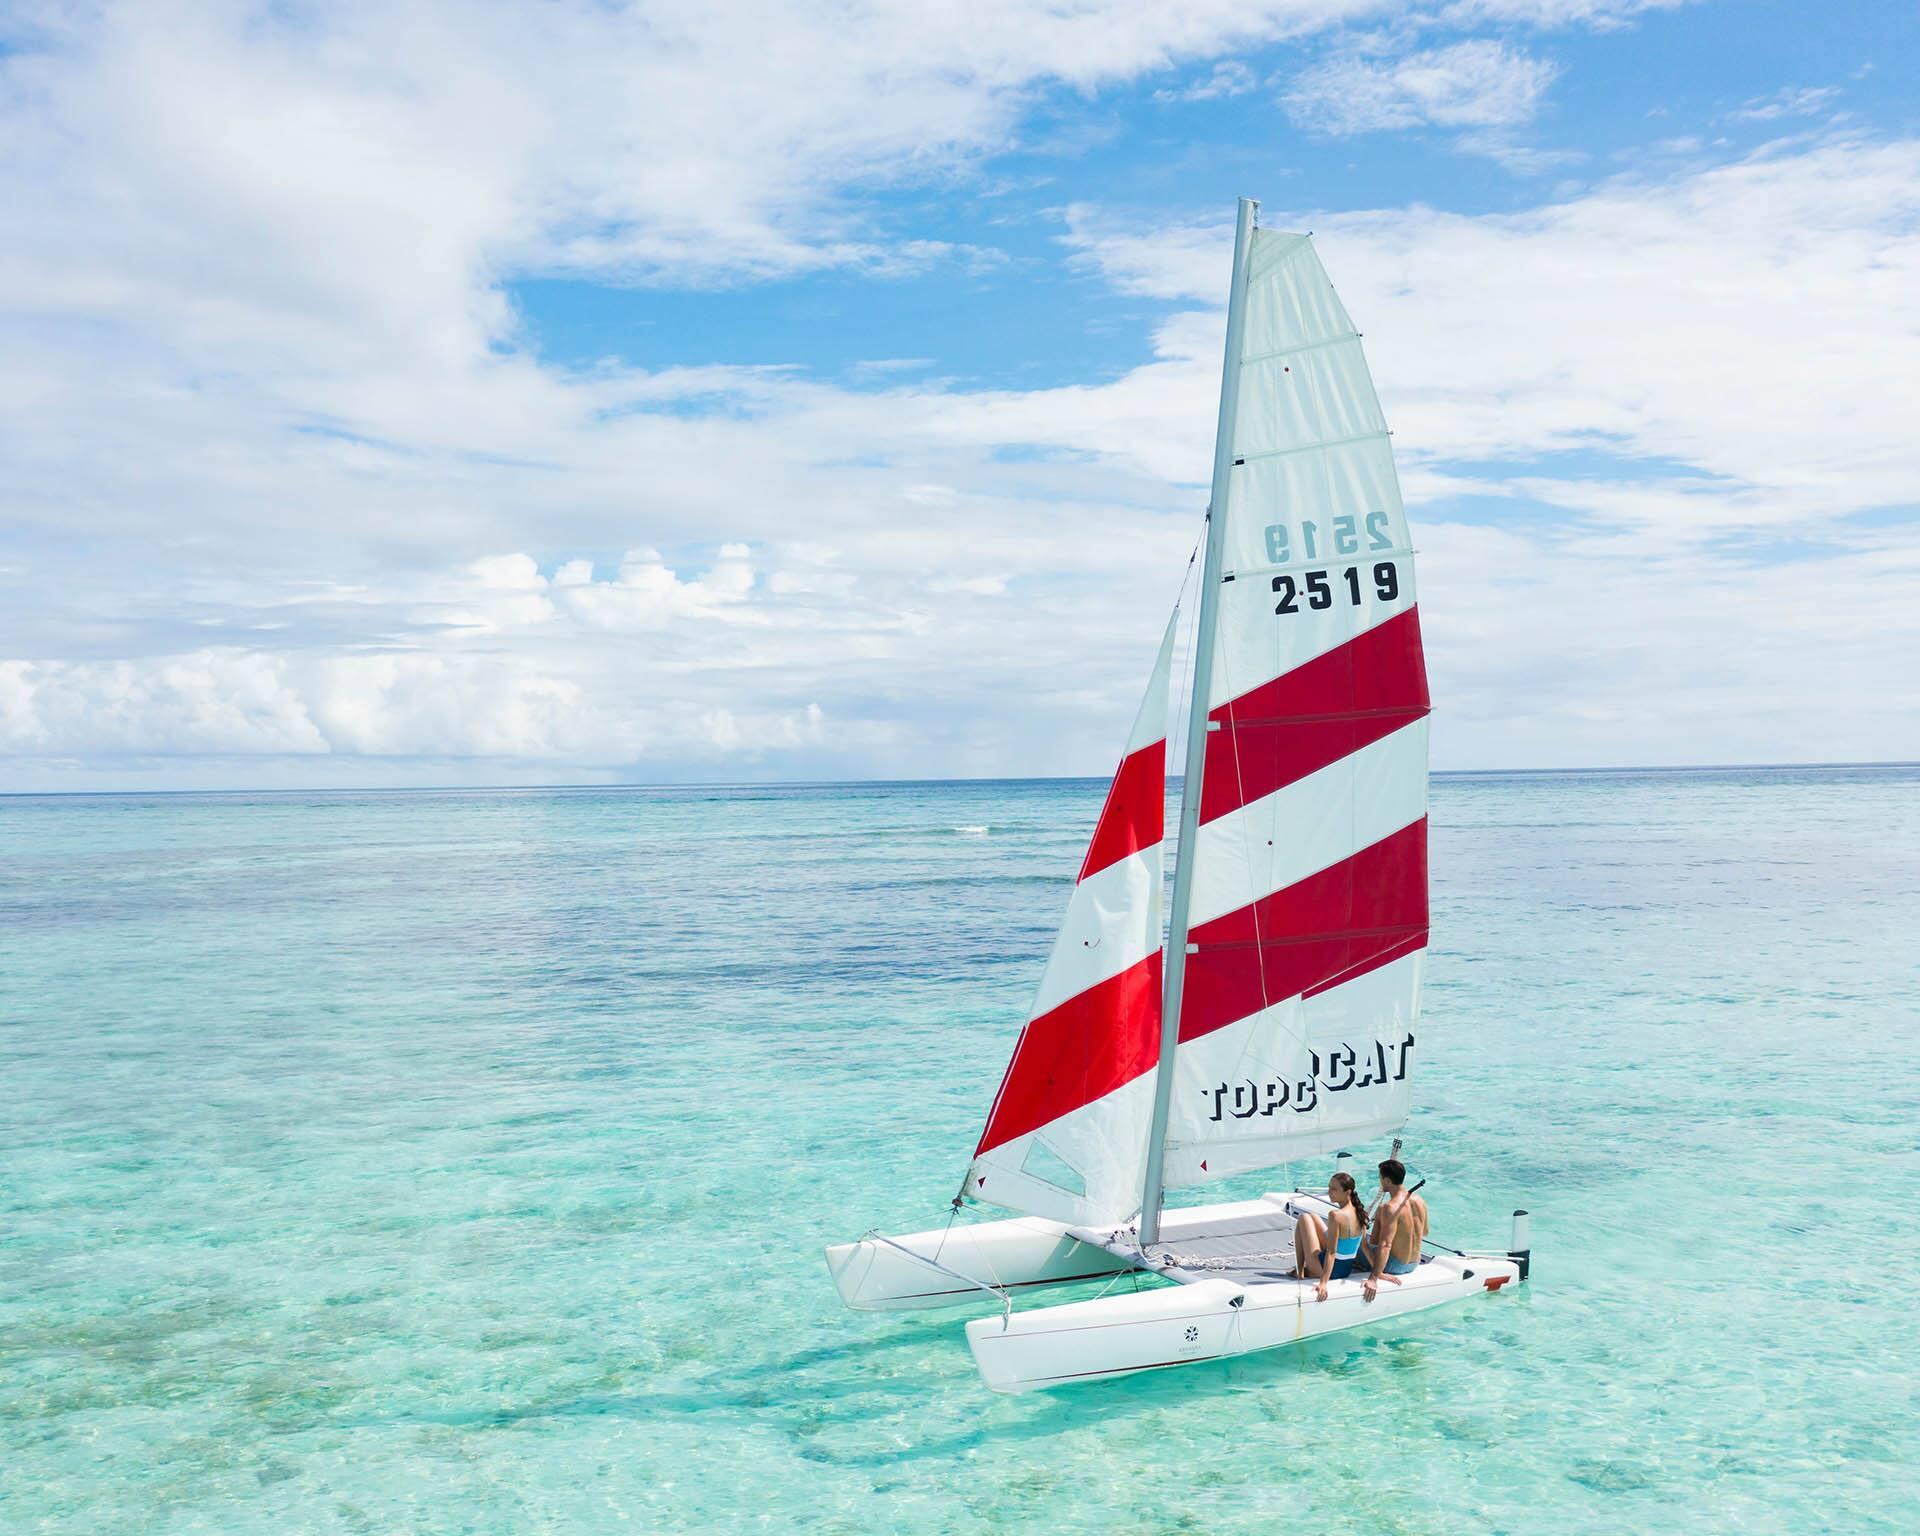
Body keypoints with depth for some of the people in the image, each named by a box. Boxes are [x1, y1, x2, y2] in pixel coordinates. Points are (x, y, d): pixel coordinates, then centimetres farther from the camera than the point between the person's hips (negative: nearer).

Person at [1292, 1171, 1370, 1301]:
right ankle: (1306, 1269, 31)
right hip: (1347, 1270, 7)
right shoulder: (1359, 1212, -5)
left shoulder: (1336, 1215, -27)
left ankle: (1300, 1273, 11)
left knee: (1304, 1218, 5)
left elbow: (1331, 1252, -28)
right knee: (1312, 1217, 21)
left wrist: (1323, 1283, -28)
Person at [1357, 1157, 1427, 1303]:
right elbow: (1424, 1233, 13)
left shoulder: (1390, 1208, -26)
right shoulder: (1420, 1201, -2)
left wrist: (1374, 1278, -36)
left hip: (1393, 1266, -7)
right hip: (1413, 1265, 7)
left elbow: (1385, 1245, -33)